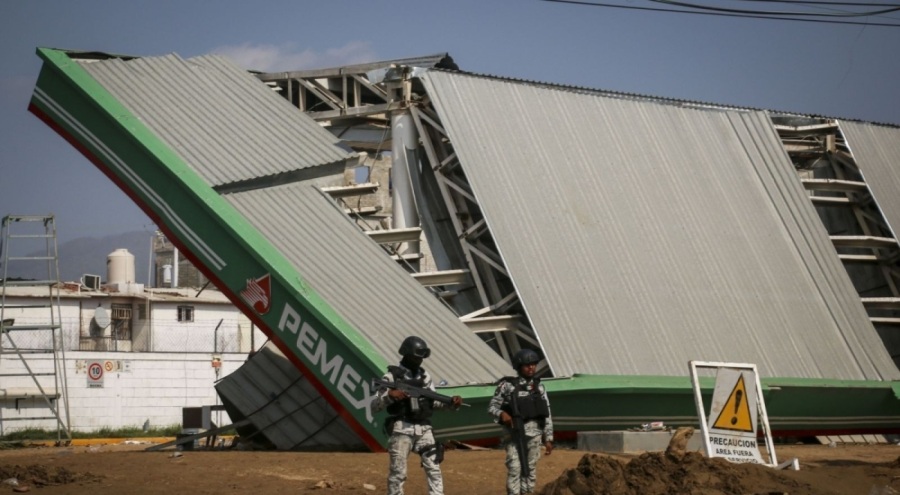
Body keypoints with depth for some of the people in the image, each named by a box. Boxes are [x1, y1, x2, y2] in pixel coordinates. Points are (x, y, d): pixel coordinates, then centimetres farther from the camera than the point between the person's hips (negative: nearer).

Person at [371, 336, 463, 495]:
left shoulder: (424, 375, 11)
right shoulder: (392, 376, -5)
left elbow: (433, 401, 17)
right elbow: (374, 406, -8)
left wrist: (451, 402, 0)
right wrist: (389, 395, -24)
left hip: (423, 430, 5)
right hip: (401, 430, -5)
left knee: (434, 469, -1)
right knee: (398, 473, 0)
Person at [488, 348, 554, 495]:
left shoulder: (538, 387, 9)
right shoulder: (507, 385, -2)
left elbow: (547, 414, 11)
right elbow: (492, 407, 1)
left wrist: (548, 438, 6)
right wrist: (501, 414, -21)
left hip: (534, 434, 4)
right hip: (514, 434, -4)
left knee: (530, 469, 7)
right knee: (514, 469, -11)